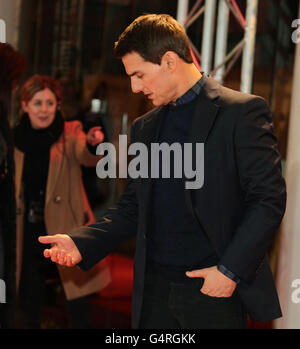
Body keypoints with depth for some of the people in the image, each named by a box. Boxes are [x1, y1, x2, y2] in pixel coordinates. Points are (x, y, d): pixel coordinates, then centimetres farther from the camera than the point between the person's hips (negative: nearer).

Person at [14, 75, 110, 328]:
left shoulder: (70, 133, -4)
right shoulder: (18, 138, 3)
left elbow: (87, 158, -24)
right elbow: (15, 186, 13)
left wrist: (92, 144, -45)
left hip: (66, 228, -3)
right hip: (30, 232, 3)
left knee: (78, 307, -4)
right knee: (29, 305, 10)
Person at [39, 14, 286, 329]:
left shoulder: (242, 111, -5)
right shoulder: (144, 128, 15)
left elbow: (269, 199, -8)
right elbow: (132, 209, 16)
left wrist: (230, 270, -14)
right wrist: (81, 243, 0)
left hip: (215, 290, -5)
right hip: (154, 291, 5)